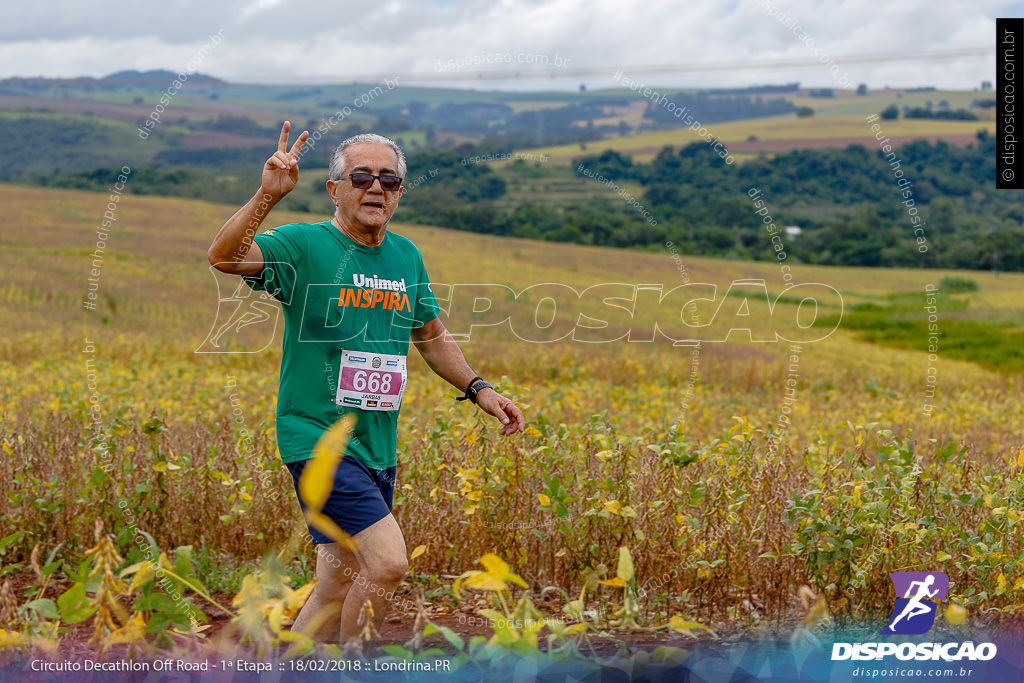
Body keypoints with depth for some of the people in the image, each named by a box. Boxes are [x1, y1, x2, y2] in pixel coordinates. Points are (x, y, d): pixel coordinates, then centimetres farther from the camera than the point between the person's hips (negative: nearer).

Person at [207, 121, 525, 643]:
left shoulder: (407, 256, 12)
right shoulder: (304, 246, -9)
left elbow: (431, 335, 26)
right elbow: (223, 257, -26)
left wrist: (478, 389, 17)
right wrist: (268, 195, -39)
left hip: (378, 449, 7)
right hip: (319, 439, -7)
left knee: (338, 588, 12)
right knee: (388, 563, -17)